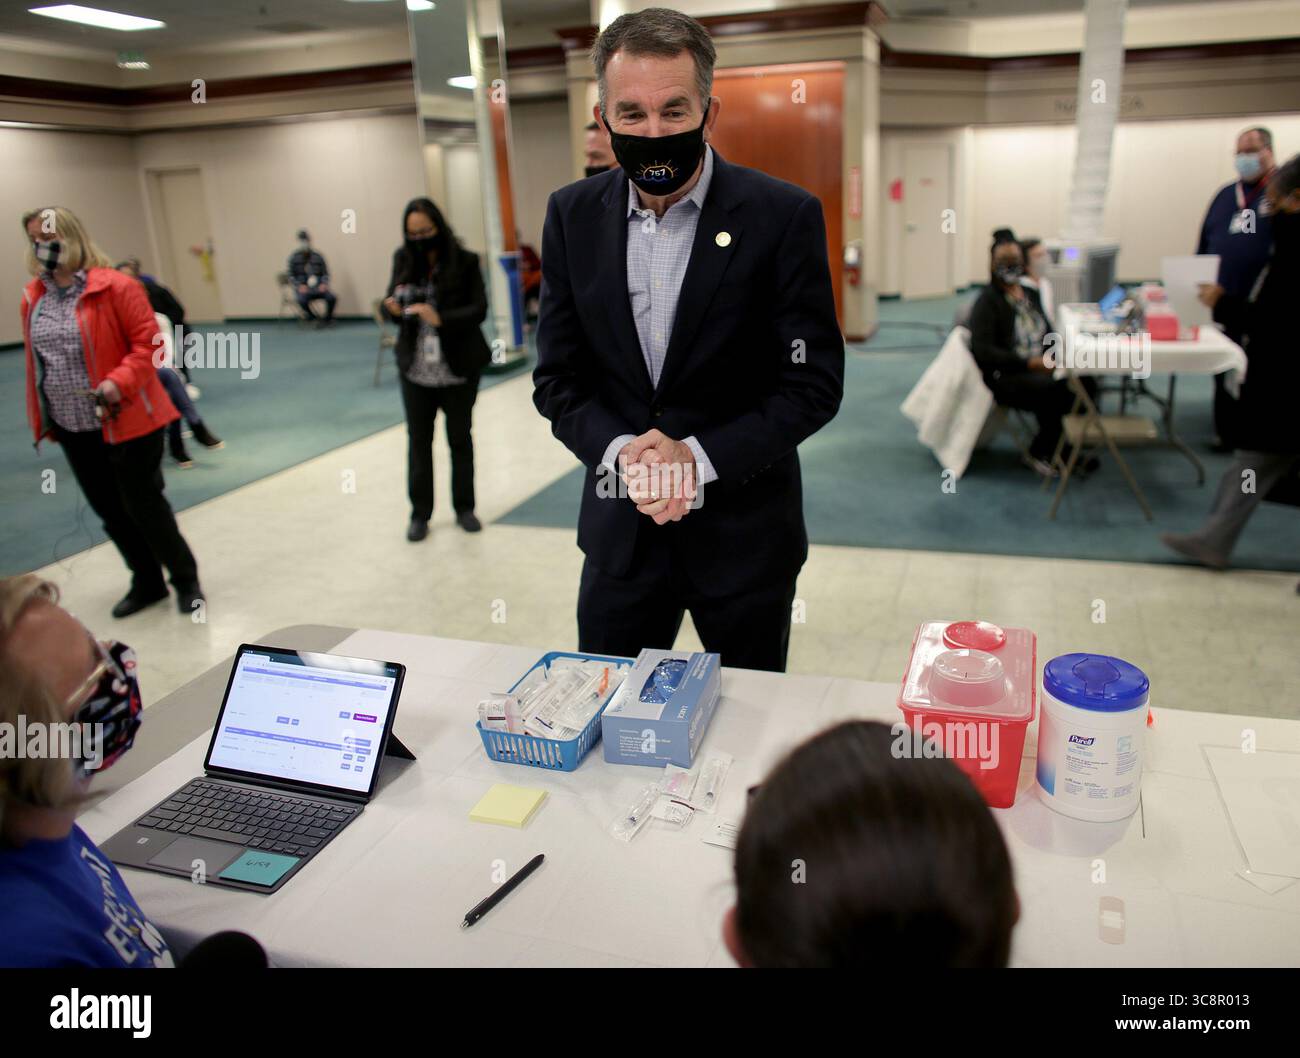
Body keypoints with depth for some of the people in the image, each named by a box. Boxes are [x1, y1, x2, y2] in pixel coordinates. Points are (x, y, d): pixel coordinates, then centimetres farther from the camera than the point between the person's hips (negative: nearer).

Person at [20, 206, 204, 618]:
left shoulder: (115, 287, -11)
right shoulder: (32, 298, 8)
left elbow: (148, 341, -13)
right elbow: (35, 363, 15)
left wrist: (119, 382, -25)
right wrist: (41, 421, 13)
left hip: (126, 422, -6)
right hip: (73, 429, 6)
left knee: (143, 504, 0)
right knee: (109, 511, 13)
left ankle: (185, 579, 18)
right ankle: (147, 583, 29)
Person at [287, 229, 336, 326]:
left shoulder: (317, 256, 8)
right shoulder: (294, 257, 4)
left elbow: (326, 273, 11)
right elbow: (291, 276, 3)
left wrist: (324, 283, -9)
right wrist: (299, 286, -13)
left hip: (318, 287, 2)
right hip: (303, 288, -2)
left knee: (332, 297, -26)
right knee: (302, 300, -35)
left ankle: (327, 319, 1)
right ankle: (314, 317, -5)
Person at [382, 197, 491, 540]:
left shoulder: (464, 261, -8)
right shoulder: (403, 260, 2)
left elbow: (479, 310, -13)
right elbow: (394, 303, 7)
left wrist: (441, 318, -28)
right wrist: (393, 308, -18)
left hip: (459, 367, -2)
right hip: (415, 368, 3)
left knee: (460, 438, 11)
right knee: (418, 440, 8)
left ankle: (464, 508, 24)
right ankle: (420, 513, 19)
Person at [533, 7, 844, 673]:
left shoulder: (784, 216, -11)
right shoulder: (572, 216, -1)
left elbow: (815, 383, -10)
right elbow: (558, 379, 1)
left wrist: (699, 456, -21)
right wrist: (619, 450, -18)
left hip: (744, 534, -2)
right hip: (620, 531, 3)